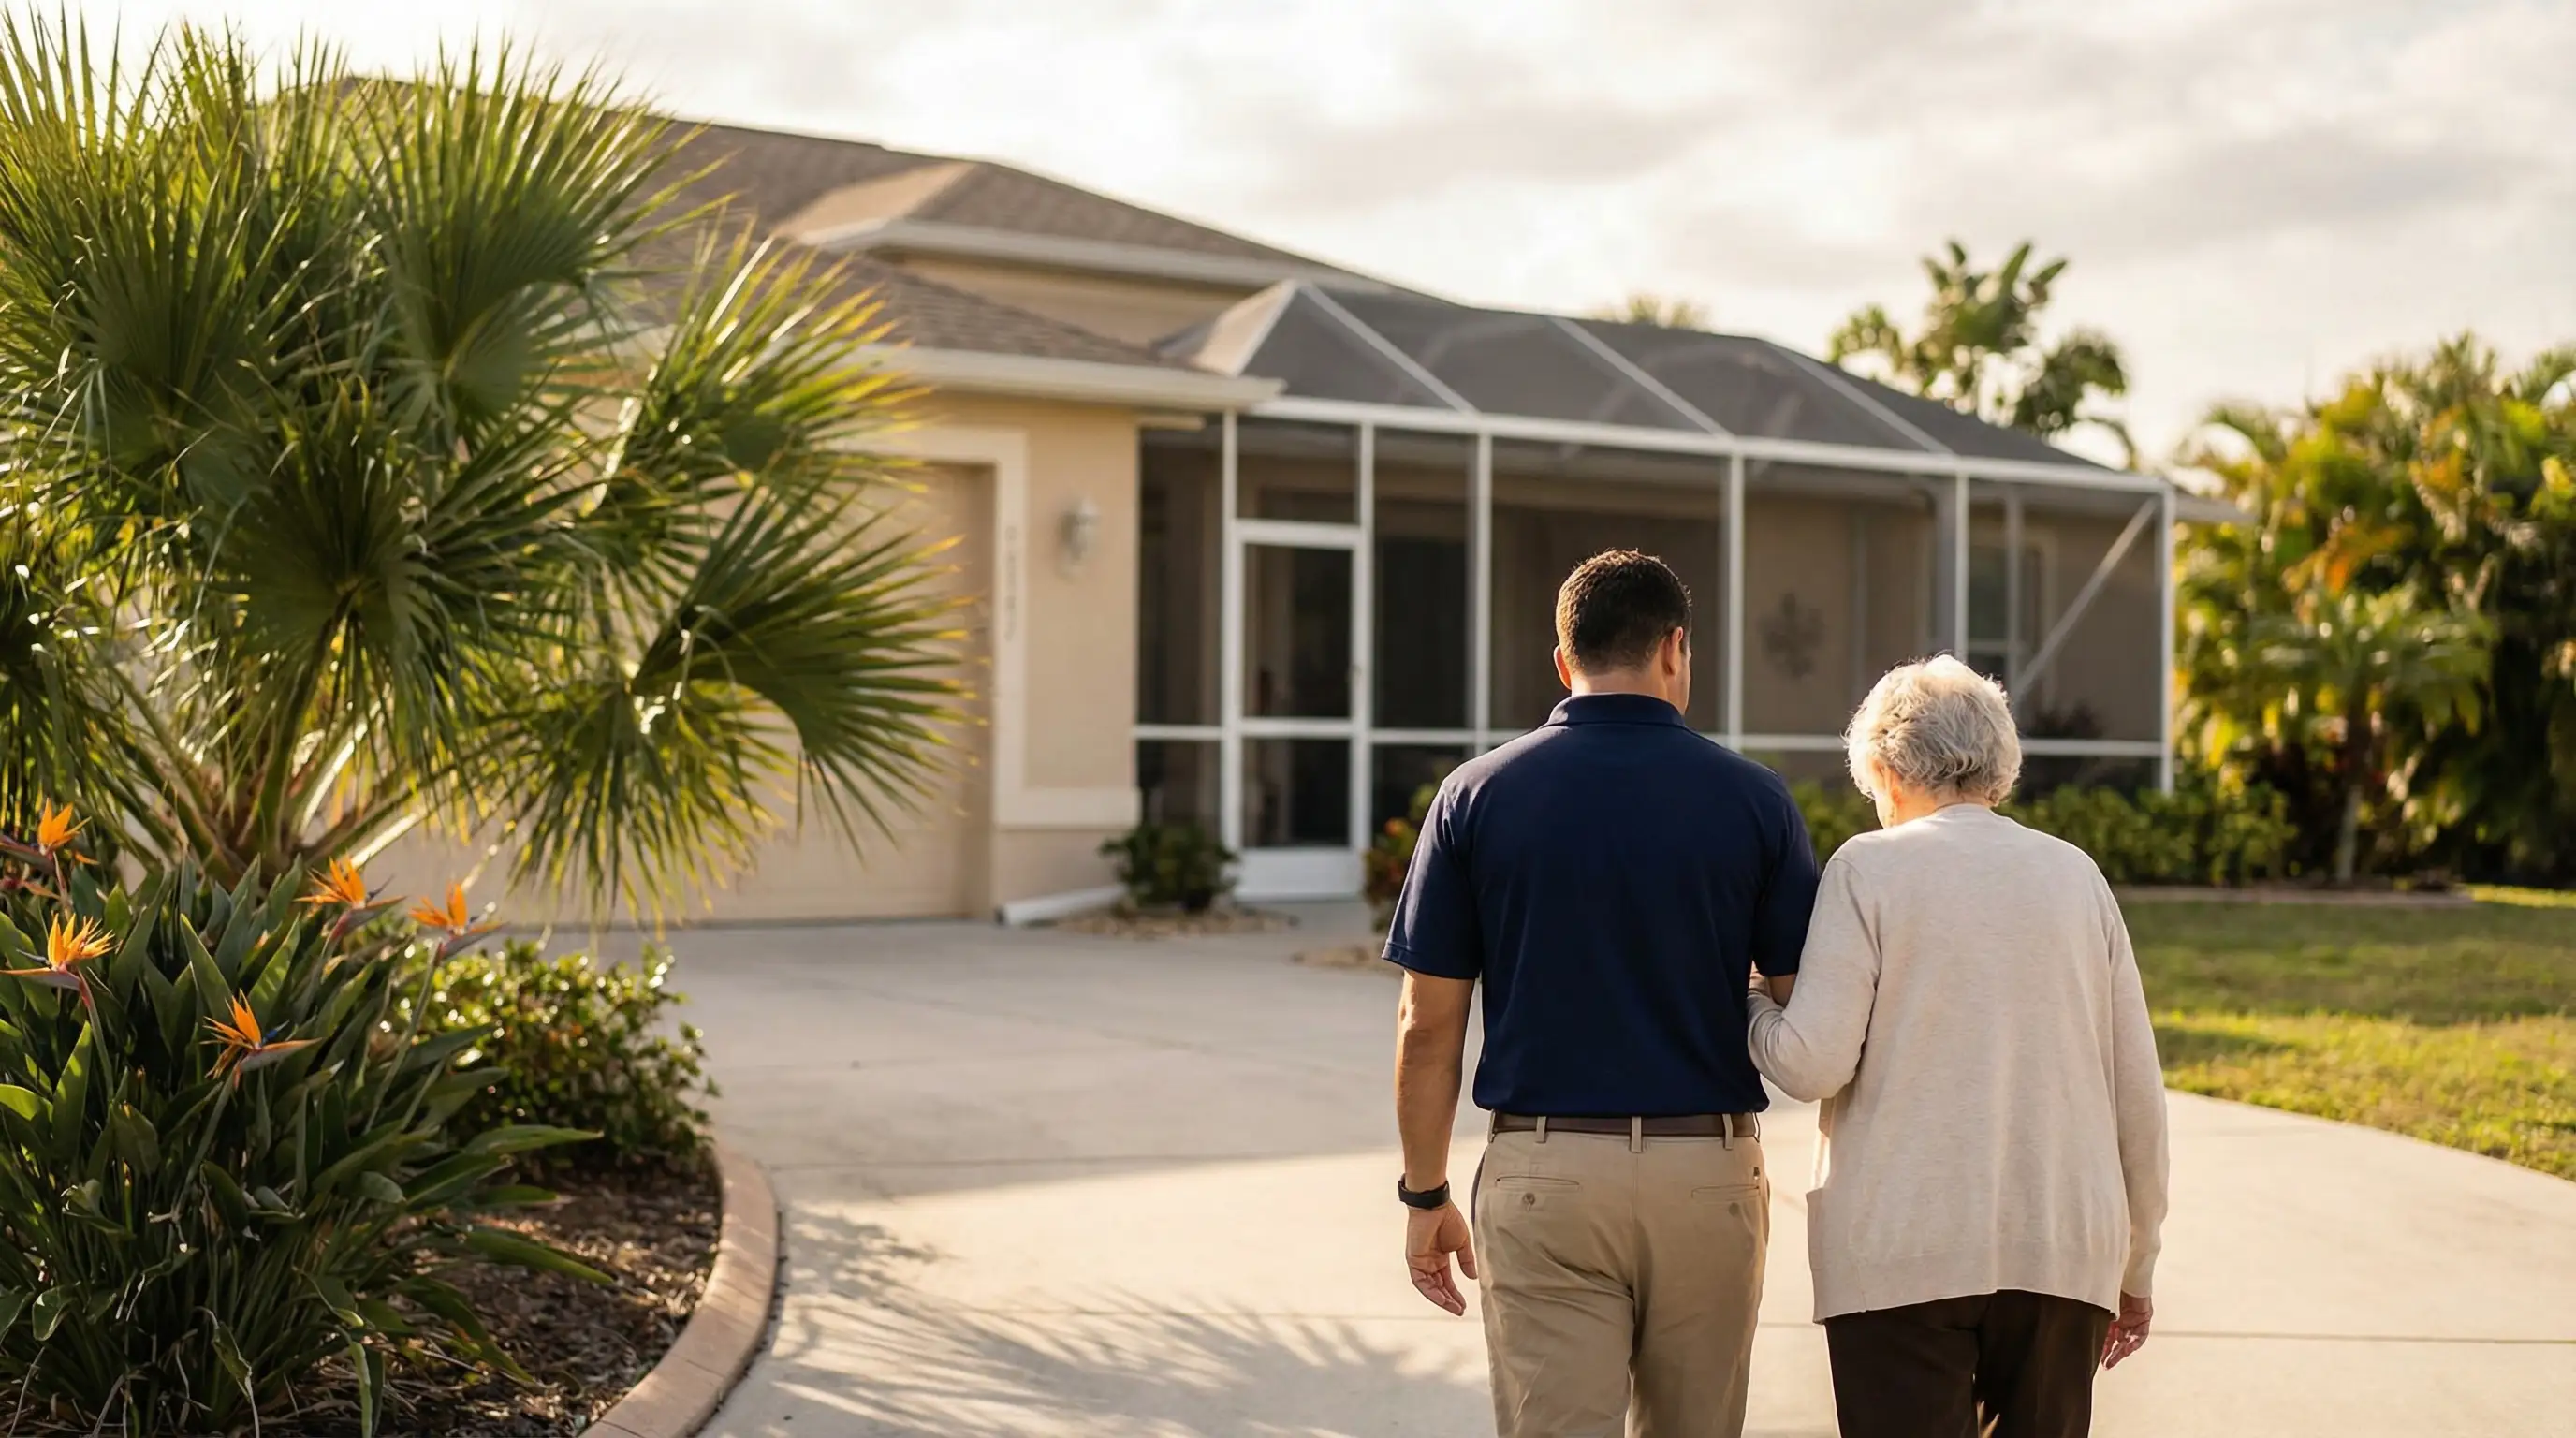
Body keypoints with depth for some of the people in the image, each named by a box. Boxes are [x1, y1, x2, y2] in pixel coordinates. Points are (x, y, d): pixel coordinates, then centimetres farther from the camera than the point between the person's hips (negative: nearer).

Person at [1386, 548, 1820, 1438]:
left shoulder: (1477, 795, -1)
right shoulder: (1750, 798, -2)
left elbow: (1429, 1026, -1)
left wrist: (1424, 1196, 8)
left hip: (1543, 1174, -1)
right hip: (1708, 1175, 1)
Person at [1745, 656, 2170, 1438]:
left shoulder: (1868, 867, -1)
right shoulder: (2075, 874, 11)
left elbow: (1813, 1063, -10)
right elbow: (2138, 1090, 10)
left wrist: (1743, 1005, 11)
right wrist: (2135, 1266, 19)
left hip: (1902, 1256, -4)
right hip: (2064, 1253, 4)